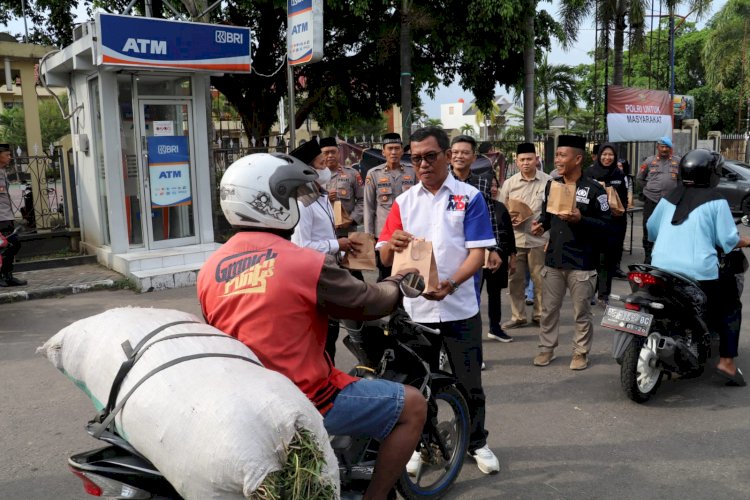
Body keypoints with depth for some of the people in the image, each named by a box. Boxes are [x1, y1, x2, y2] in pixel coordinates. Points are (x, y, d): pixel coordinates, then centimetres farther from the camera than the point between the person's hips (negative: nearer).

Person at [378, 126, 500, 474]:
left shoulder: (469, 197, -2)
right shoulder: (404, 202, 7)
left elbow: (477, 253, -8)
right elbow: (385, 258, 3)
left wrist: (451, 283, -26)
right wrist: (393, 245, -22)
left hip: (460, 308, -2)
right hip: (415, 308, 3)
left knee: (469, 382, 9)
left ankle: (477, 442, 28)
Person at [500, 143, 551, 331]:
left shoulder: (548, 181, -2)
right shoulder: (509, 183, 4)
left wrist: (552, 237, -7)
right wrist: (510, 220, -12)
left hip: (539, 238, -2)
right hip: (514, 238, 2)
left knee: (540, 280, 8)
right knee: (515, 280, 8)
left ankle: (539, 314, 24)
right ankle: (518, 316, 20)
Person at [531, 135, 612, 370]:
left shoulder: (594, 189, -9)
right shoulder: (552, 185, 8)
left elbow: (606, 224, -10)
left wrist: (580, 219, -24)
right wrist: (541, 225, -3)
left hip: (581, 262, -5)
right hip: (553, 259, 5)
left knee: (581, 312, 7)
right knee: (549, 309, 12)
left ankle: (581, 352, 21)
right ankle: (546, 348, 25)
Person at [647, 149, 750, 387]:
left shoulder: (669, 197, 11)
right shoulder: (716, 202, -3)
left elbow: (651, 229, 20)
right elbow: (728, 240, -4)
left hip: (661, 267, 5)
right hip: (698, 272, -5)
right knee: (731, 305, 16)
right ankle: (727, 362, 10)